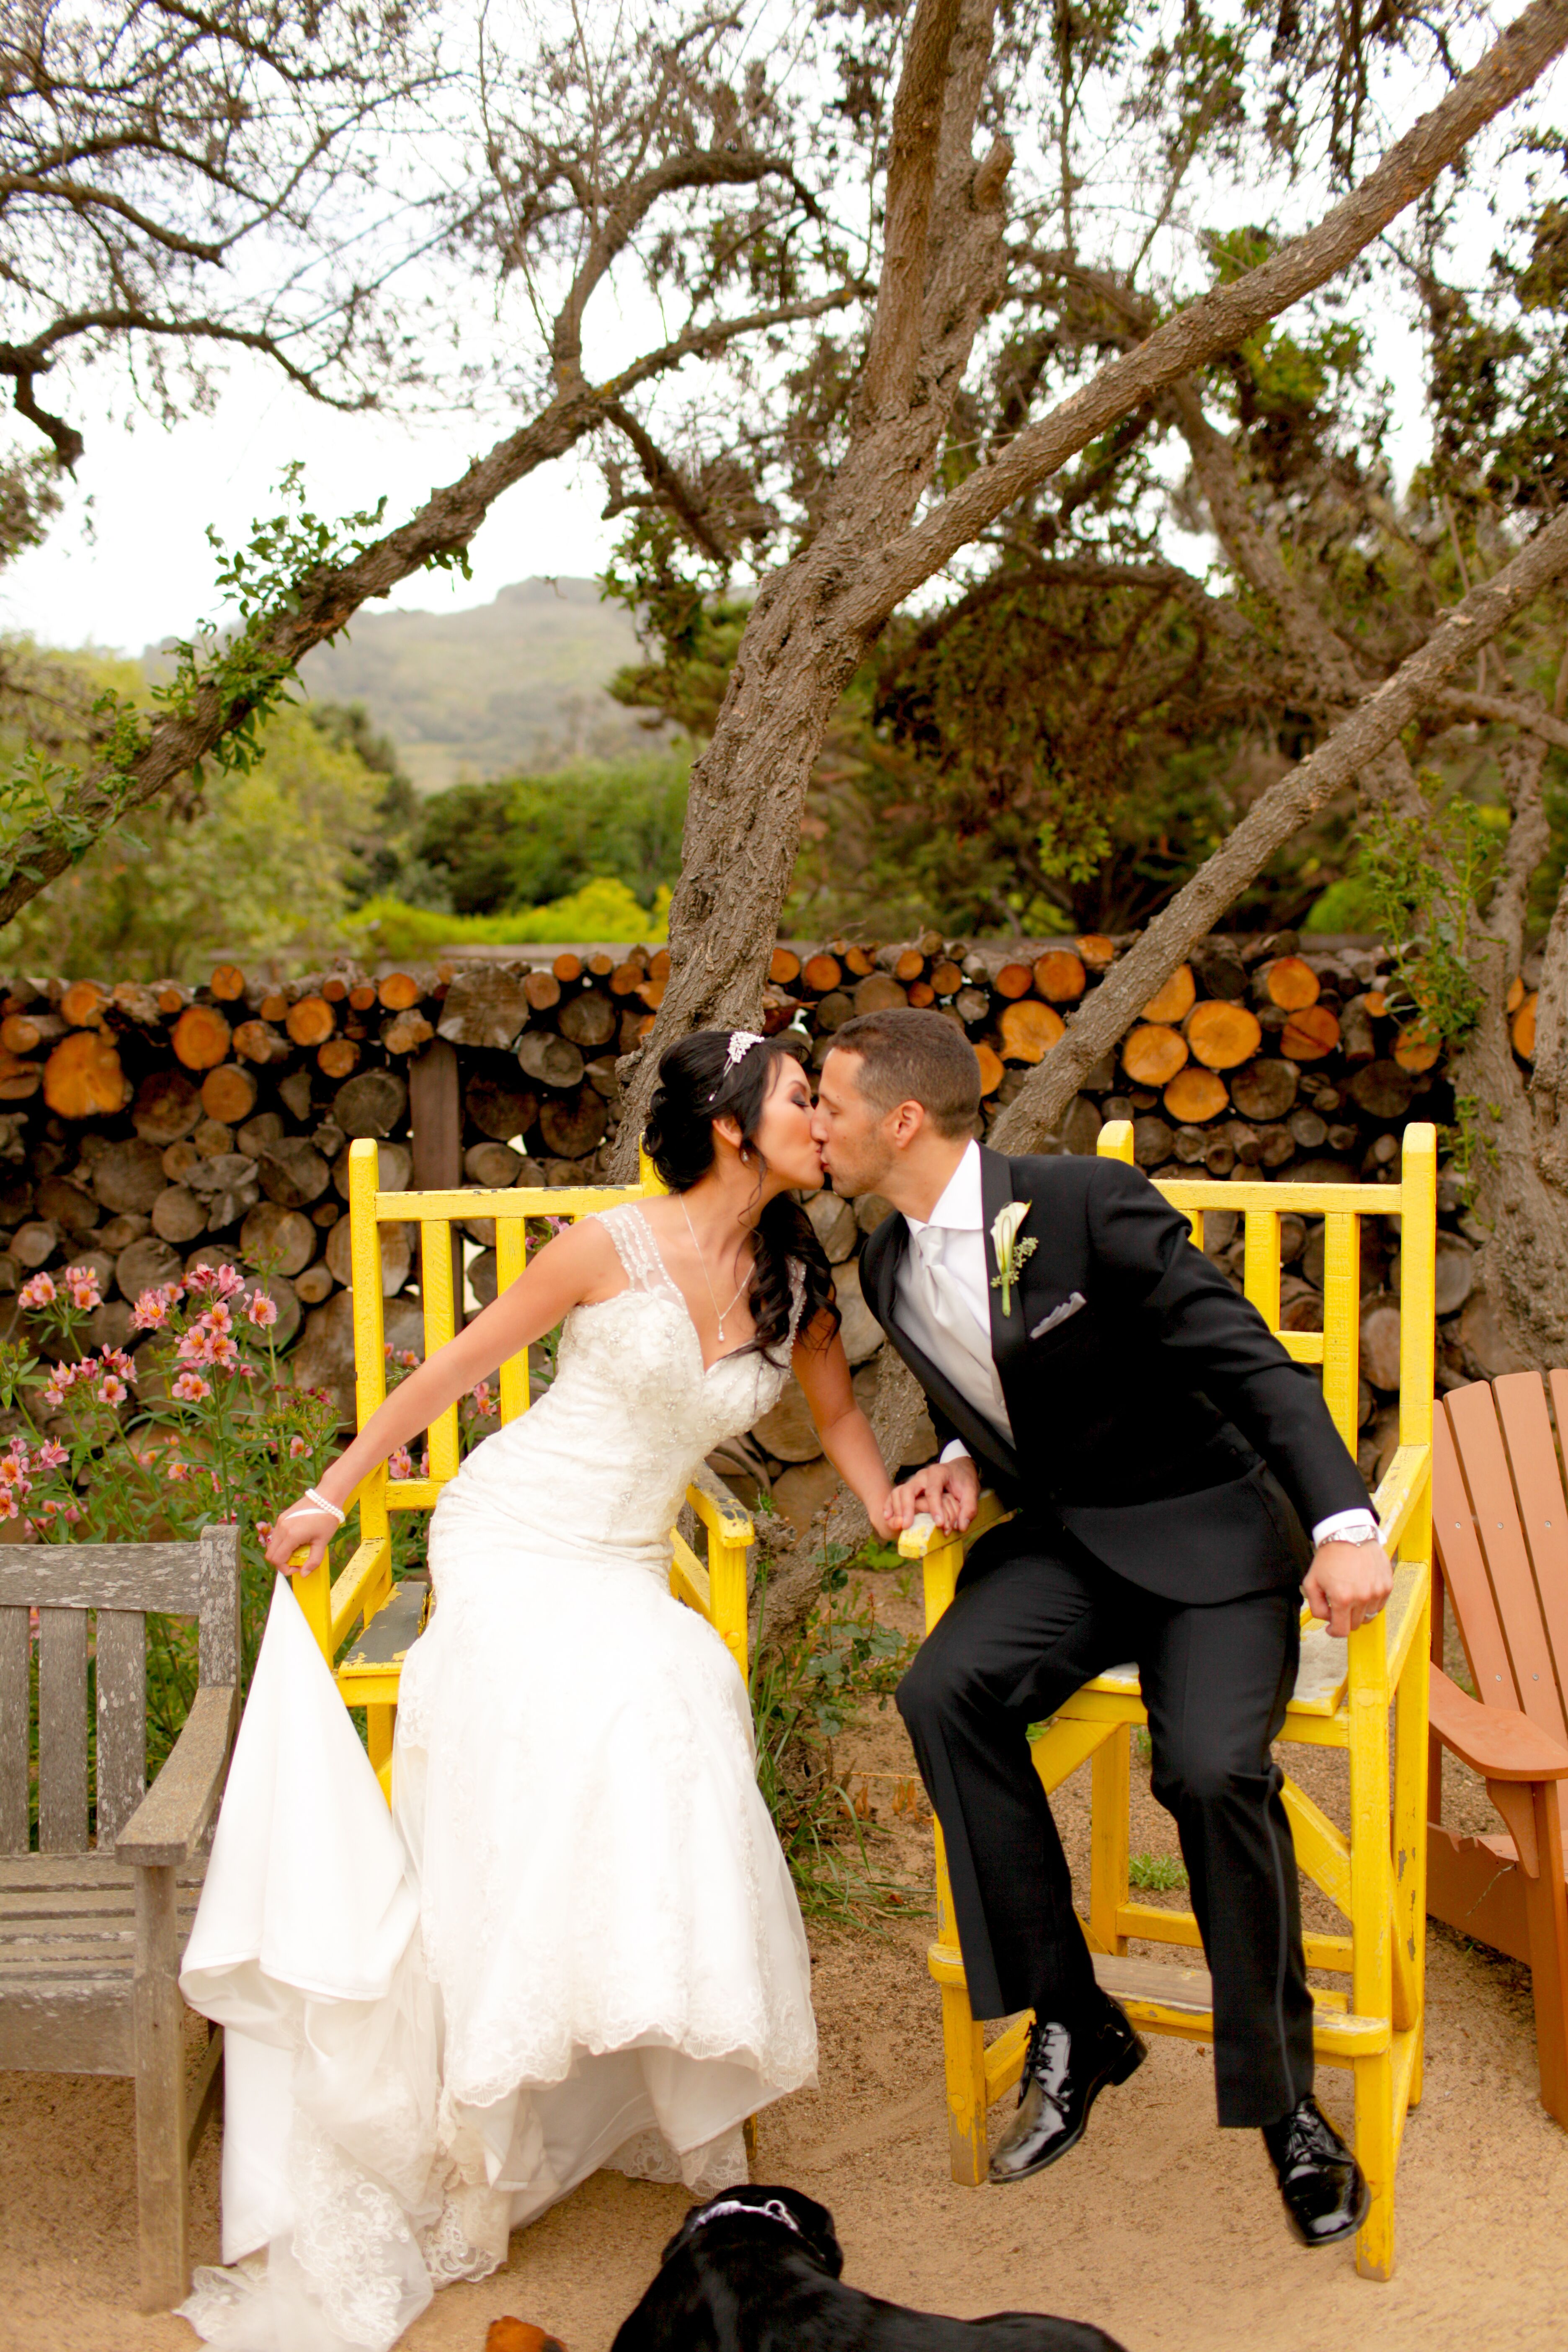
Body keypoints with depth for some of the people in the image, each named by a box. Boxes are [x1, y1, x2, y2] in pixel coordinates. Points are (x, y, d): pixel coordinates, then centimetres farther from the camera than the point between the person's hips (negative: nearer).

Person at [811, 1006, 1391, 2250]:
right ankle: (1073, 2021, -9)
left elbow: (1248, 1359, -18)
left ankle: (1283, 2097, -3)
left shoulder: (1087, 1204, -17)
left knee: (1213, 1765, -28)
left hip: (1206, 1527, -5)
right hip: (1062, 1538, 5)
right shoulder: (890, 1268, 4)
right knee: (945, 1691, -24)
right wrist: (963, 1463, -1)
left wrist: (1345, 1524, -29)